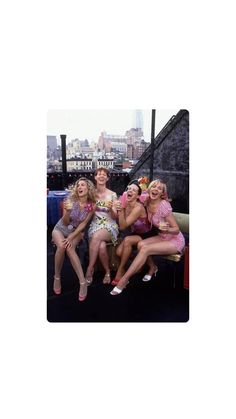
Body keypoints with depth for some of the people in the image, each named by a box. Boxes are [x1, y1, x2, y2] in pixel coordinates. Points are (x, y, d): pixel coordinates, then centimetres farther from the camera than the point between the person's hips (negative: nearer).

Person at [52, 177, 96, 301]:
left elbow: (83, 224, -10)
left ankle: (82, 282, -31)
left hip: (76, 231, 0)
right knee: (61, 246, -32)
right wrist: (67, 211, -36)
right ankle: (57, 277, -11)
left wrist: (71, 237, -19)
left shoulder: (92, 205, -13)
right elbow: (65, 223, -15)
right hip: (60, 229, 0)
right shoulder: (70, 200, -17)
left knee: (69, 248, -31)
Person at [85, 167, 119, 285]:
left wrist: (110, 208, -21)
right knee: (101, 246, -33)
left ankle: (89, 269, -24)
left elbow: (115, 217, 0)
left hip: (110, 226, -1)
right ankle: (107, 271, -9)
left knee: (96, 237, -37)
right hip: (95, 225, 1)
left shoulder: (112, 195, 0)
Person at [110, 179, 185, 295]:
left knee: (145, 249, -25)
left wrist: (166, 229, -38)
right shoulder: (148, 204, -3)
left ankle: (123, 280, -20)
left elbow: (176, 229, -20)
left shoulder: (164, 205, -23)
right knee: (141, 244, -19)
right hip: (162, 237, 6)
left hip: (175, 240, -6)